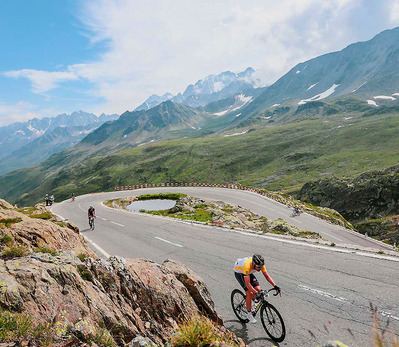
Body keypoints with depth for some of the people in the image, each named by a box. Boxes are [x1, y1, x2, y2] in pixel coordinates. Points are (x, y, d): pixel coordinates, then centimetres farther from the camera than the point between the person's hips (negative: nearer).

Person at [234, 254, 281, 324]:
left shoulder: (260, 264, -26)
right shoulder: (247, 266, -43)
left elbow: (267, 276, -18)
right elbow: (247, 284, -42)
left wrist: (275, 286, -28)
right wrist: (256, 293, -49)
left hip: (249, 273, 6)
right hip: (239, 273, -6)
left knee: (258, 289, -10)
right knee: (249, 293, -18)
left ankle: (252, 303, 19)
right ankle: (249, 314, 0)